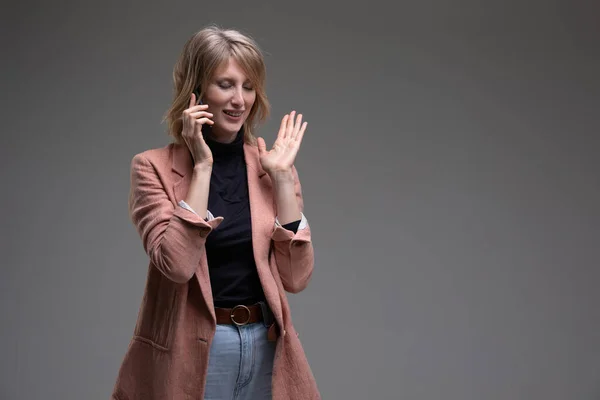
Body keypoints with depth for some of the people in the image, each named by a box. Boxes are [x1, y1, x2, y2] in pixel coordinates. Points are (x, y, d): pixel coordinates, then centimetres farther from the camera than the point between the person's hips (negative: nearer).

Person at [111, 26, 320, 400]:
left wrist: (281, 176, -8)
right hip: (190, 351, -3)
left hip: (265, 347, 3)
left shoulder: (269, 165, 3)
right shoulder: (154, 166, -6)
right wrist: (202, 166, -17)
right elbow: (177, 264, -21)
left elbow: (296, 276, -5)